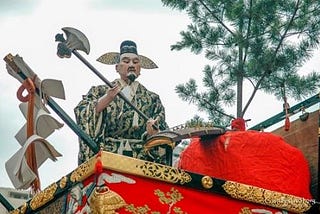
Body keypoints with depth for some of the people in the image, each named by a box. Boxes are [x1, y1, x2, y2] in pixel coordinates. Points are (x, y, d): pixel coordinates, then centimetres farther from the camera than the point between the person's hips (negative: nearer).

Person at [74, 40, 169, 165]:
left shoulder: (152, 99, 20)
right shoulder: (100, 92, 18)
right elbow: (81, 114, 0)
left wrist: (153, 133, -13)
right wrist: (106, 99, -11)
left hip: (141, 160, 1)